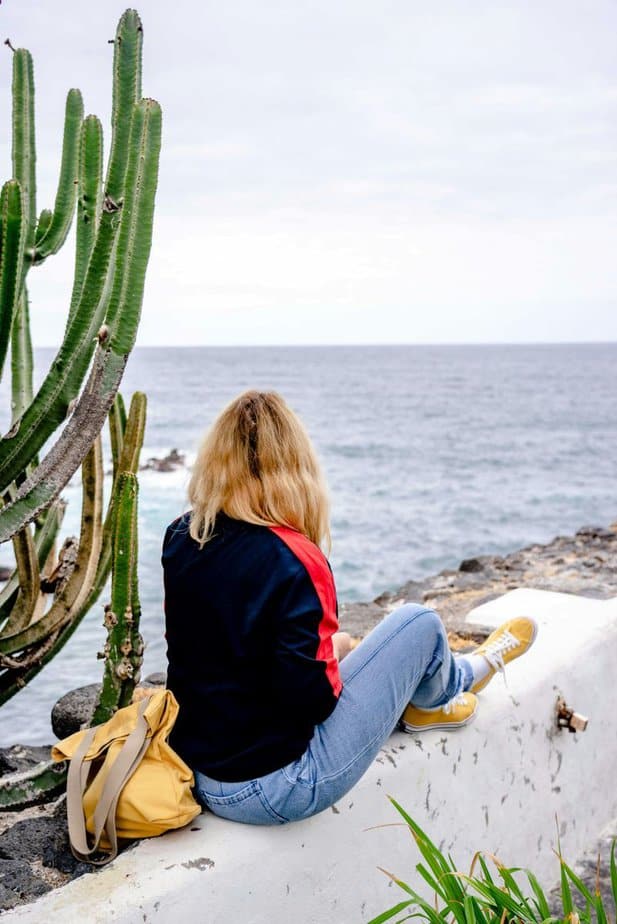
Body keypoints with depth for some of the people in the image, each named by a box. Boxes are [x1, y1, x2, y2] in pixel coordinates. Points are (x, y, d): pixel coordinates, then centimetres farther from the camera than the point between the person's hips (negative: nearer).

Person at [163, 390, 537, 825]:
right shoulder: (292, 561, -25)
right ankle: (438, 694, 38)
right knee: (419, 622, 4)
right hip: (277, 788, -7)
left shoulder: (180, 539, -3)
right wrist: (334, 650, -3)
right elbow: (310, 699, -22)